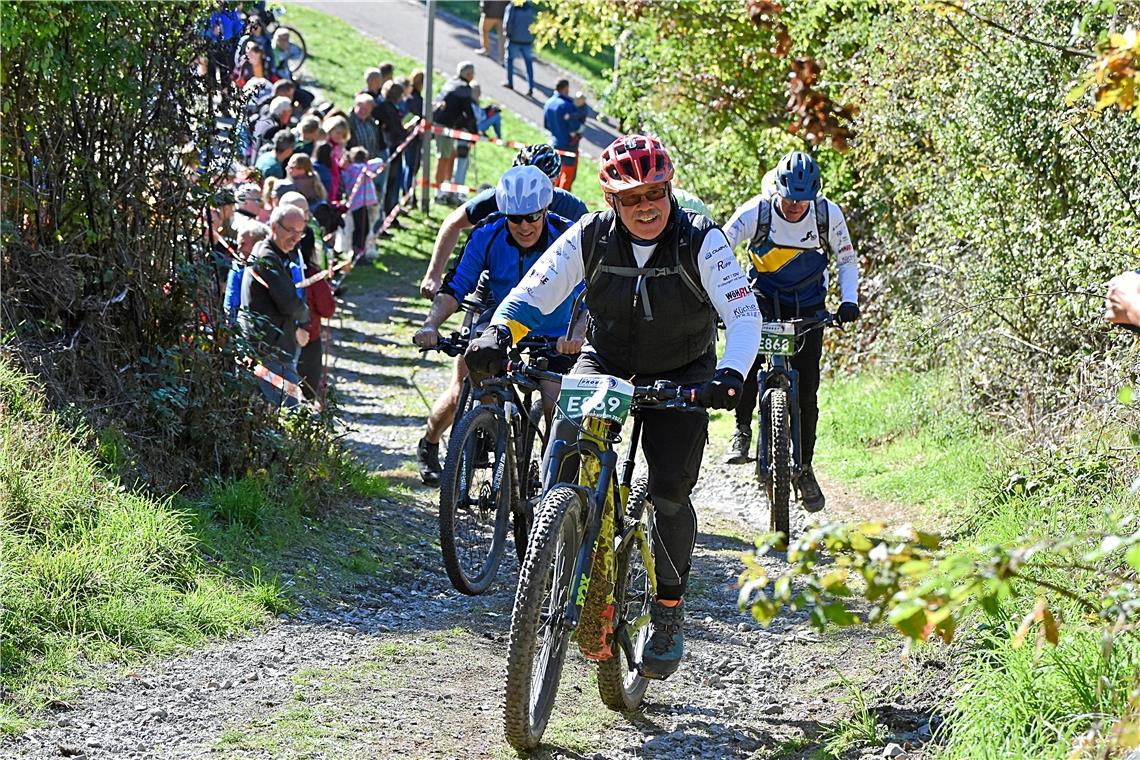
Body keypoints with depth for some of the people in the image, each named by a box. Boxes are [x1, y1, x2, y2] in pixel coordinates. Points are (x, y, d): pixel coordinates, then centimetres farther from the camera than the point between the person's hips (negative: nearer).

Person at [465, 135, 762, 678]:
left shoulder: (700, 241, -20)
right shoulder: (590, 237, -14)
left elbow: (744, 313, -25)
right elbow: (533, 292, -16)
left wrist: (731, 374, -44)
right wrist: (497, 335, -37)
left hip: (682, 378, -2)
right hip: (604, 365, 2)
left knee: (670, 493, -14)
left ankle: (669, 609, 6)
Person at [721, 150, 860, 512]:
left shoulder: (828, 215, -18)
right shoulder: (755, 212, -22)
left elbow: (847, 261, -3)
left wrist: (848, 300, -19)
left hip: (807, 305, 1)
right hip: (763, 296, -1)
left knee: (806, 390, -3)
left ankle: (804, 468, 14)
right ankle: (742, 430, -16)